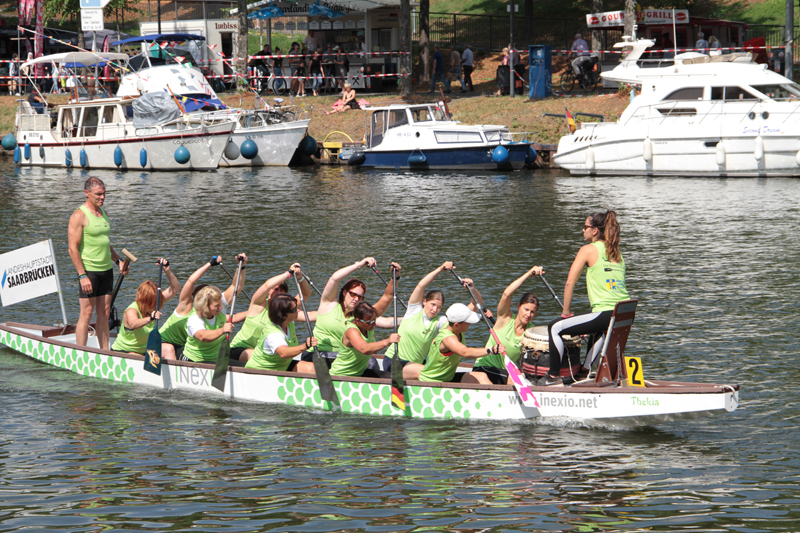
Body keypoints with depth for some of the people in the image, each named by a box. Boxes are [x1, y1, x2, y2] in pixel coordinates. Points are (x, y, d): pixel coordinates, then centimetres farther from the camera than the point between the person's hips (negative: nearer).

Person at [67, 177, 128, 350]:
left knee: (104, 313, 9)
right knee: (86, 313, -5)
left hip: (106, 270, 7)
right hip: (88, 271, -7)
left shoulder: (103, 213, 14)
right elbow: (73, 248, -15)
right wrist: (82, 276, -19)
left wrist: (118, 261, 12)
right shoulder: (79, 216, -11)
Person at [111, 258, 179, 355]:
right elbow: (133, 324, -51)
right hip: (122, 352, -7)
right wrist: (150, 318, -69)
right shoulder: (131, 310, -25)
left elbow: (175, 288, 0)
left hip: (144, 350, 7)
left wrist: (168, 271, -15)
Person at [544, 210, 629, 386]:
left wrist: (566, 312, 7)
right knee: (599, 329, 43)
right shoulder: (617, 252, 20)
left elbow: (570, 282, -4)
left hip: (605, 314, -8)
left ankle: (554, 377, 6)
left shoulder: (588, 250, -1)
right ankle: (585, 371, 46)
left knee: (555, 328, 4)